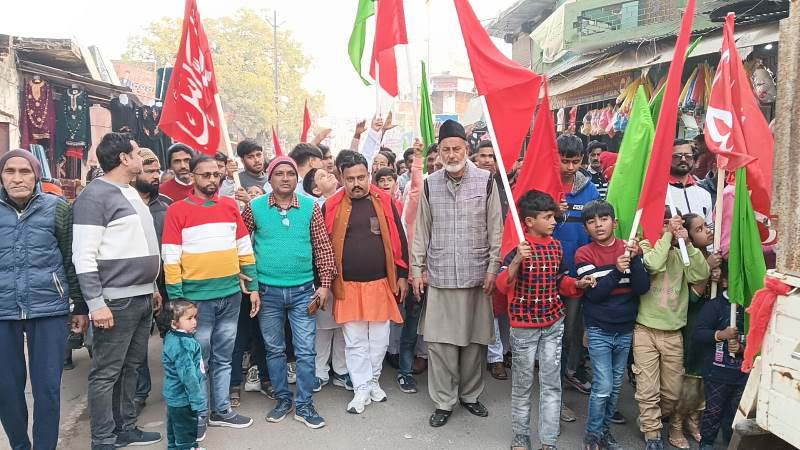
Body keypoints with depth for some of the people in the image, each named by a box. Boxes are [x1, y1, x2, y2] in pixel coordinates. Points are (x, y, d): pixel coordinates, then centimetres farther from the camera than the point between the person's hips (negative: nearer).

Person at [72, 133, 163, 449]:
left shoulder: (131, 193, 16)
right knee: (106, 372, 1)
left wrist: (152, 287, 21)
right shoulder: (95, 195, -11)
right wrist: (96, 303, -20)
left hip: (142, 297, 9)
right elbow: (84, 255, -16)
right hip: (116, 300, -9)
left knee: (131, 366, 15)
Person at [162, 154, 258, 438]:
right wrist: (176, 299, -10)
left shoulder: (230, 206, 7)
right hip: (197, 297, -3)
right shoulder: (177, 210, -4)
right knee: (198, 359, 8)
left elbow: (245, 249, 11)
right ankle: (199, 415, 22)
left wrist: (253, 286, 8)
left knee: (223, 358, 14)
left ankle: (221, 410, 27)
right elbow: (171, 259, -6)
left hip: (231, 295, 4)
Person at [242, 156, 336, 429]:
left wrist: (325, 283, -3)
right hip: (268, 291, 1)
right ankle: (283, 399, 28)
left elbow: (323, 247, 1)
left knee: (305, 350, 3)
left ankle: (304, 405, 16)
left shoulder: (310, 206, -2)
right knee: (274, 349, 12)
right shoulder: (255, 207, -3)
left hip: (303, 290, 0)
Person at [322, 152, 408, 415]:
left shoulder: (384, 202, 1)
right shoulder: (332, 206, 0)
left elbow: (399, 240, 4)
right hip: (347, 286, -1)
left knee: (379, 339, 11)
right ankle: (362, 390, 18)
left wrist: (402, 276, 3)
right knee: (355, 341, 6)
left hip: (381, 284, 1)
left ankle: (374, 381, 31)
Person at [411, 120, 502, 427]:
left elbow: (495, 228, 1)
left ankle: (470, 394, 28)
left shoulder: (486, 181, 0)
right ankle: (443, 401, 17)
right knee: (440, 341, 3)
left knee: (475, 339, 9)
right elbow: (421, 230, 9)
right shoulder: (430, 184, 4)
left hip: (476, 275, -1)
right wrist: (417, 269, 6)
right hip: (439, 275, 1)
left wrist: (493, 268, -3)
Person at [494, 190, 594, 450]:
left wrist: (577, 284, -5)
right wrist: (517, 260, -38)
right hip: (524, 325, -5)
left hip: (553, 323, 5)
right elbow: (503, 286, -24)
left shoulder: (556, 246, 2)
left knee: (552, 383, 8)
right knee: (523, 383, 8)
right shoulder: (518, 248, -16)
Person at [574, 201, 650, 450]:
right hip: (599, 331, -3)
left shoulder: (631, 249, 0)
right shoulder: (584, 254, -7)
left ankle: (605, 429, 32)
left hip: (625, 330, 3)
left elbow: (643, 287, -8)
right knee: (603, 387, -5)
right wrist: (616, 270, -25)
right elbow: (594, 293, -14)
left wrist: (634, 259, -22)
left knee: (615, 386, 14)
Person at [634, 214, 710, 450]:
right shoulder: (644, 247, -2)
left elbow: (702, 274, -6)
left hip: (673, 334, 4)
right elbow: (654, 264, -22)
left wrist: (688, 243, -11)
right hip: (645, 331, -4)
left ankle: (648, 420, 34)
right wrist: (668, 234, -13)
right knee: (648, 390, -3)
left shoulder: (681, 256, 9)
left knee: (673, 391, 11)